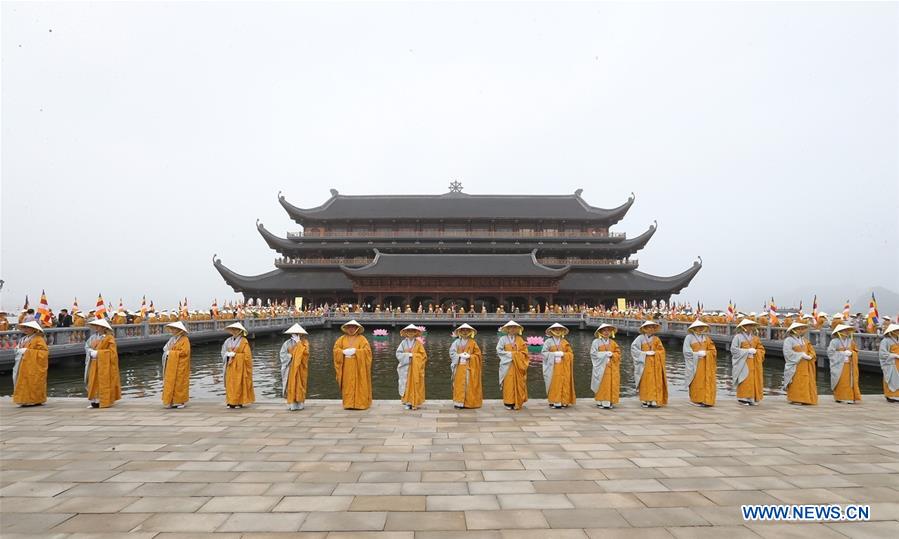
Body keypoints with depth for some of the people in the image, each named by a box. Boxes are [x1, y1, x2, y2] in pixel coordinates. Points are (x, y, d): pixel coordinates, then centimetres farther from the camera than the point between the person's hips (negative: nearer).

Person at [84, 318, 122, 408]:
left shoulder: (109, 338, -9)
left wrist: (98, 352, -15)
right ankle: (96, 401, 11)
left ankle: (105, 401, 4)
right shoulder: (93, 336, 8)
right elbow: (86, 346, 4)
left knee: (105, 382, -2)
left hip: (105, 363, -6)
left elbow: (111, 351, -13)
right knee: (94, 381, 6)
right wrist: (92, 352, -15)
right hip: (94, 363, 6)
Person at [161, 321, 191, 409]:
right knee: (171, 383, 5)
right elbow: (167, 349, 21)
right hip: (171, 366, 7)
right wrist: (166, 351, -2)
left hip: (179, 366, -7)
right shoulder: (172, 339, 16)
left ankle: (180, 401, 4)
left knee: (179, 382, -3)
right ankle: (172, 401, 10)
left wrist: (171, 352, -13)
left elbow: (184, 352, -17)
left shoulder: (184, 340, -8)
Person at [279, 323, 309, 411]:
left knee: (300, 384, 2)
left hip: (300, 367, 1)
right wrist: (291, 356, -14)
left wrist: (299, 343, -10)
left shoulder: (304, 343, 6)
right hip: (290, 367, -1)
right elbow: (282, 354, -2)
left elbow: (306, 352, -9)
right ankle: (292, 404, 2)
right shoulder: (288, 343, 3)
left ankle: (300, 403, 7)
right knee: (291, 385, -2)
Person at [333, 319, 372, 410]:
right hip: (346, 367, 2)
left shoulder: (362, 339, 3)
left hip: (358, 366, -2)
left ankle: (360, 403, 2)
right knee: (348, 385, 1)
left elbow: (367, 350, -7)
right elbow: (336, 349, 5)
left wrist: (355, 351, -16)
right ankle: (349, 404, 6)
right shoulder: (342, 338, 12)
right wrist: (344, 352, -12)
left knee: (359, 384, -2)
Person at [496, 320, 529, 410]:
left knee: (517, 383, 0)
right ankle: (508, 403, -2)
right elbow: (499, 350, -4)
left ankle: (517, 403, 4)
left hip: (518, 365, 2)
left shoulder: (520, 339, 10)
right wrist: (509, 354, -11)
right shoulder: (503, 339, 3)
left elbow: (524, 352, 5)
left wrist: (514, 354, -9)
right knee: (508, 383, -6)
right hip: (507, 364, -2)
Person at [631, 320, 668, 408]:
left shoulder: (656, 339, 9)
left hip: (655, 363, 3)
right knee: (645, 382, -4)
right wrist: (645, 353, -13)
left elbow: (661, 351, 8)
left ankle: (654, 400, 0)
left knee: (655, 382, -1)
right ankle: (645, 400, -2)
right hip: (645, 363, -3)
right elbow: (633, 347, -9)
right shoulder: (641, 338, -1)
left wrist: (654, 352, -11)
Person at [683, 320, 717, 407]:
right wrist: (696, 354, -15)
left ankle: (705, 400, 5)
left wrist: (705, 353, -9)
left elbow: (712, 350, 7)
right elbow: (686, 351, -9)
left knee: (706, 381, 0)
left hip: (705, 363, 4)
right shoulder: (689, 337, -3)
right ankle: (695, 400, 3)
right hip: (694, 363, -4)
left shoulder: (706, 338, 11)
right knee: (696, 382, -4)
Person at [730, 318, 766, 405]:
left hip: (754, 363, 5)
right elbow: (733, 349, -9)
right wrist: (747, 351, -13)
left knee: (754, 380, 3)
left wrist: (756, 351, -7)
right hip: (743, 362, -5)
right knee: (744, 380, -8)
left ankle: (753, 399, 10)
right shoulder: (738, 337, -3)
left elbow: (761, 349, 15)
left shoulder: (755, 338, 14)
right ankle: (743, 398, -2)